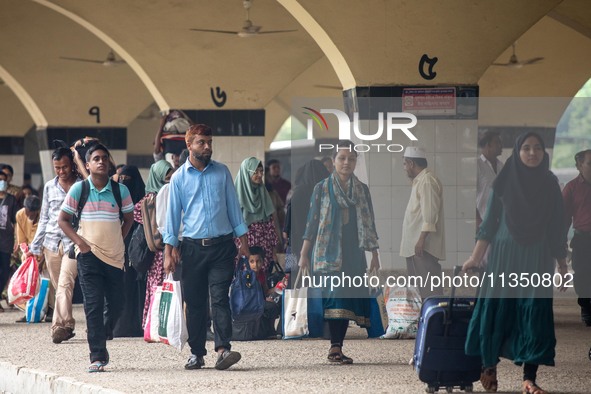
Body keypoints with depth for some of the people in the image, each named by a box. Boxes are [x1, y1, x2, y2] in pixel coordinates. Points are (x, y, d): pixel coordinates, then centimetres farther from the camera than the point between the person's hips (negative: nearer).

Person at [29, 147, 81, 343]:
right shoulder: (49, 187, 13)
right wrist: (36, 246, 15)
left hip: (73, 242, -4)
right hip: (52, 243, 4)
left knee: (64, 284, -18)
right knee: (59, 287, 6)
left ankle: (60, 325, -26)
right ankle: (67, 325, 13)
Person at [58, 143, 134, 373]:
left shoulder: (120, 190, 4)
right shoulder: (79, 189, 0)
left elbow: (128, 218, 16)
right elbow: (63, 220, 5)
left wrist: (119, 241, 5)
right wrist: (80, 242, -6)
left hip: (115, 256, 3)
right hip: (89, 255, -2)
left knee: (115, 306, 5)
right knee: (93, 305, -9)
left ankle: (101, 346, 26)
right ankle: (97, 356, -12)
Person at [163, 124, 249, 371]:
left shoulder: (222, 172, 8)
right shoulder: (179, 177, 5)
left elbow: (233, 205, 12)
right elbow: (172, 213, 6)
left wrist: (243, 239, 7)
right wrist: (169, 250, 1)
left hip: (222, 246, 0)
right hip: (193, 247, 0)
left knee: (220, 298, -10)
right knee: (194, 302, 3)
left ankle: (223, 349, -19)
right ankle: (196, 353, 10)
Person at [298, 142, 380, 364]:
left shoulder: (362, 190, 13)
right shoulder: (322, 188, 4)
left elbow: (369, 224, 14)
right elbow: (312, 222, 3)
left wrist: (374, 254, 9)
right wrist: (304, 254, -2)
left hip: (353, 254, 4)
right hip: (329, 252, -4)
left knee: (348, 299, -1)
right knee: (335, 294, -17)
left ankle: (336, 348, 2)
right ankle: (335, 347, -21)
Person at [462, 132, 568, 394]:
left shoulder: (550, 184, 6)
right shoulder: (504, 183, 2)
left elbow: (557, 228, 8)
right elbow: (489, 223, 2)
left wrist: (562, 265, 7)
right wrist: (475, 258, -4)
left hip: (538, 258, 1)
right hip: (505, 255, -1)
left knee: (535, 312, -5)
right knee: (497, 309, 1)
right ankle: (489, 365, 22)